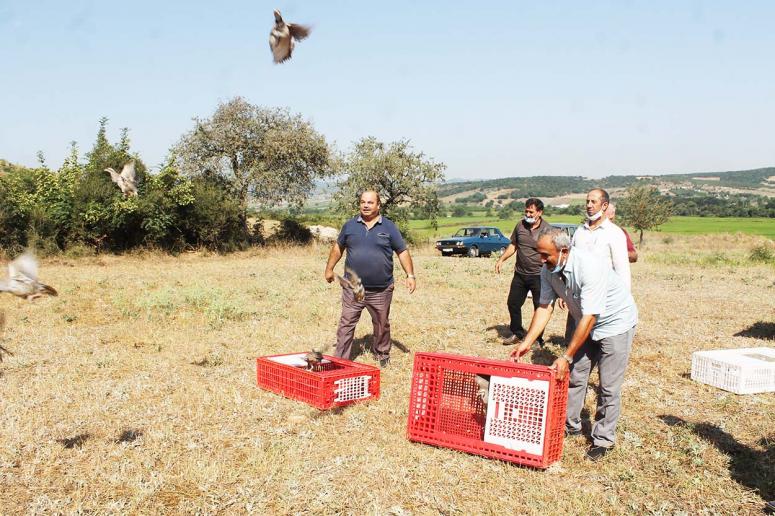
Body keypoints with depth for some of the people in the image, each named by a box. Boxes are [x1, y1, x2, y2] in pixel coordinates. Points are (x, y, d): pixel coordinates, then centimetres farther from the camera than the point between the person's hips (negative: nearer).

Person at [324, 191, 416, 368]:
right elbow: (338, 247, 18)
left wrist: (410, 275, -4)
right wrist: (329, 268, 17)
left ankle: (382, 355, 34)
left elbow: (402, 252, 3)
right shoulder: (350, 225, 5)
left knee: (382, 324, 14)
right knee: (346, 324, 0)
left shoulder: (389, 227, 1)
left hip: (381, 290, 0)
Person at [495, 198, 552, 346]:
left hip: (538, 276, -5)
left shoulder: (547, 230, -11)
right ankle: (517, 333, 29)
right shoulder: (520, 225, 3)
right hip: (520, 273, 5)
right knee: (513, 303, 12)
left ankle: (538, 338, 19)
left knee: (540, 308, 4)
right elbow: (513, 245, 16)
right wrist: (502, 259, 6)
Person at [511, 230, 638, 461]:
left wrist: (567, 357, -32)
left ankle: (603, 439, 10)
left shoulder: (589, 267, -36)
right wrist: (526, 343, -13)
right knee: (575, 375, 8)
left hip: (615, 322, -7)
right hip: (587, 322, 7)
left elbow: (589, 317, -35)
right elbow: (544, 307, -8)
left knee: (609, 385, -3)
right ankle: (570, 424, 24)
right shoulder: (548, 269, -14)